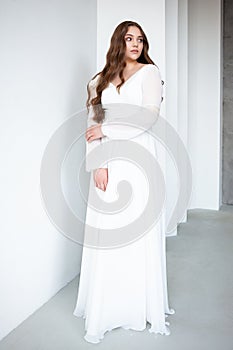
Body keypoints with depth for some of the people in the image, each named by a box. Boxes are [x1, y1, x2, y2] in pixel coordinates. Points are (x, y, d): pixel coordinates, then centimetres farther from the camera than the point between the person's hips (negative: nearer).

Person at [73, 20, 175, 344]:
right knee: (106, 235, 1)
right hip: (108, 161, 3)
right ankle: (105, 310, 14)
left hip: (137, 157, -2)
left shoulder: (149, 72, 7)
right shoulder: (102, 80, 15)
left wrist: (106, 130, -6)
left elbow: (149, 117, -7)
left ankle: (145, 306, 18)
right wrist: (97, 164, -8)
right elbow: (93, 124, 5)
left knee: (140, 233, 1)